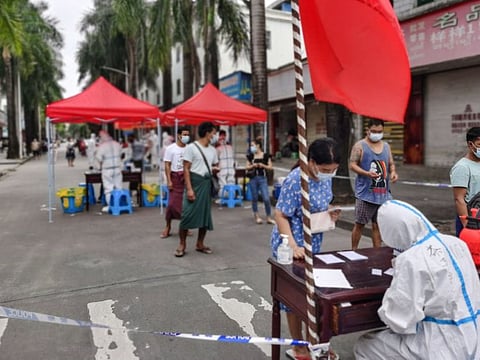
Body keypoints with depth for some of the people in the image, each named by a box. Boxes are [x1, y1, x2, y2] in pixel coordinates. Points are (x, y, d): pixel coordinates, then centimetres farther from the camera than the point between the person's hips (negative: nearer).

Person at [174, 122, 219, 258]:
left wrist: (215, 169, -1)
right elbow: (186, 169, -11)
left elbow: (215, 165, 25)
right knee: (188, 214, -8)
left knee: (206, 214, 8)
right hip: (194, 182, -6)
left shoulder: (213, 150, 12)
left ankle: (200, 244, 19)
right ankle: (182, 244, 5)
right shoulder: (191, 147, -8)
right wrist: (189, 188, -18)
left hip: (207, 184, 7)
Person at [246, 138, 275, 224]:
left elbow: (270, 167, 1)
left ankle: (269, 217, 6)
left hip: (262, 178, -3)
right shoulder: (250, 156, 6)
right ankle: (256, 216, 22)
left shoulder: (266, 155, -1)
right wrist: (252, 166, -9)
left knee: (266, 198, -7)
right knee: (254, 198, 8)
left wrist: (263, 165, -15)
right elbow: (247, 167, 9)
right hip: (253, 178, 3)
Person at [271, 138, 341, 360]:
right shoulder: (295, 181, -26)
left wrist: (331, 215, -7)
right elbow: (280, 215, -23)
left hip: (313, 245, 8)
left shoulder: (326, 178, -1)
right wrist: (293, 246, -30)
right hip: (292, 246, -7)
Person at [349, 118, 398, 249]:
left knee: (377, 224, 10)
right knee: (359, 224, 2)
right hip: (365, 193, -5)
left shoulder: (386, 146, 15)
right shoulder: (360, 146, -2)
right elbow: (352, 165, -8)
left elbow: (391, 164, 20)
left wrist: (393, 172, -3)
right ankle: (353, 251, 14)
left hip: (383, 193, 5)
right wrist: (367, 173, -23)